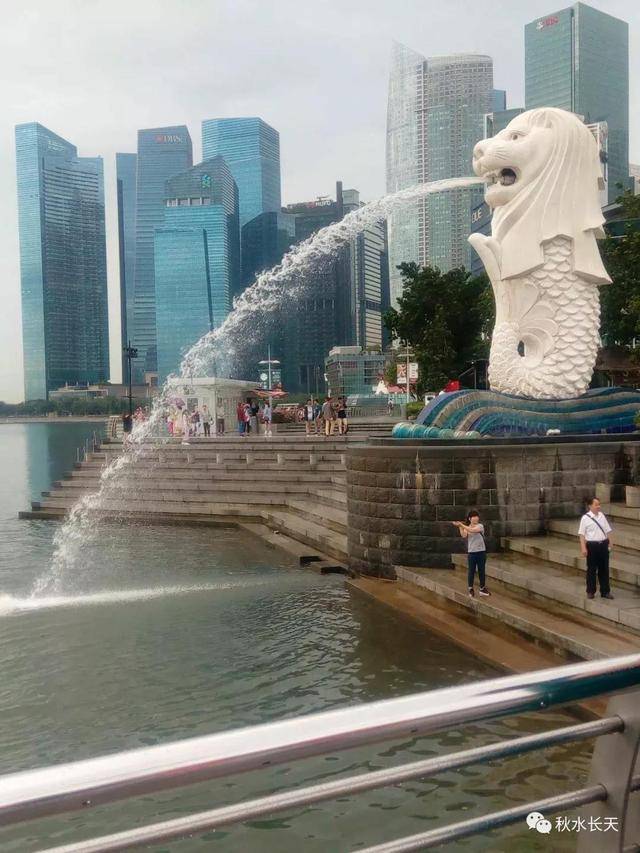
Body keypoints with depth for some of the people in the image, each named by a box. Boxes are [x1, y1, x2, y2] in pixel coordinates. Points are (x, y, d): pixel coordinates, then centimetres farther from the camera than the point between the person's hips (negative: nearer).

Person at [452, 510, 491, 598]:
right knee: (471, 570, 5)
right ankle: (470, 589, 15)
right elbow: (464, 536, -16)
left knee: (481, 570, 9)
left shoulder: (480, 526, -6)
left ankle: (482, 588, 22)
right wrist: (459, 527, -25)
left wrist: (461, 524, -26)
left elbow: (472, 530, -24)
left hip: (481, 551, -1)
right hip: (471, 552, 1)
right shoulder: (466, 527, 2)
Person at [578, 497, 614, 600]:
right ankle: (590, 591, 18)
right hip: (592, 545, -4)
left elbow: (607, 531, 13)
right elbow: (582, 534, -9)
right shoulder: (585, 518, -9)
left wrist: (609, 543, 9)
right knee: (591, 569, 6)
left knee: (604, 569, 10)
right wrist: (583, 548, -14)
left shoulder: (602, 516, 6)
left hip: (603, 545, 4)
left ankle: (605, 591, 21)